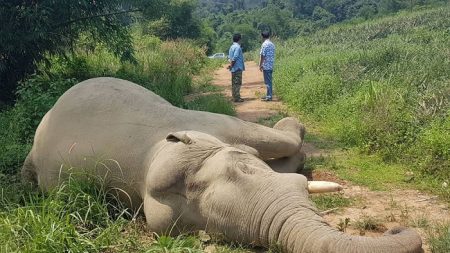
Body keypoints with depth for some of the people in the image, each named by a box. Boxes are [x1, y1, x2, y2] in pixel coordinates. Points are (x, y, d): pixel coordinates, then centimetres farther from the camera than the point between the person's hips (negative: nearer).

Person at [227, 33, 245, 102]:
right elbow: (235, 58, -21)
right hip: (238, 68, -9)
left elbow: (229, 57, 13)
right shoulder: (238, 47, -14)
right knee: (237, 83, -6)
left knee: (234, 83, 13)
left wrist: (231, 65, 6)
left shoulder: (231, 47, 14)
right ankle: (237, 98, -5)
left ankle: (235, 97, 19)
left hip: (234, 68, 9)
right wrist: (231, 65, -14)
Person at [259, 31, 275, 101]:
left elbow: (262, 56, -15)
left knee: (267, 81, -5)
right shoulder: (272, 44, 13)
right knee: (269, 81, 14)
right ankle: (269, 95, 19)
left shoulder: (264, 44, -12)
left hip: (266, 66, -8)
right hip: (271, 66, 8)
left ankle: (269, 96, -4)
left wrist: (260, 65, -9)